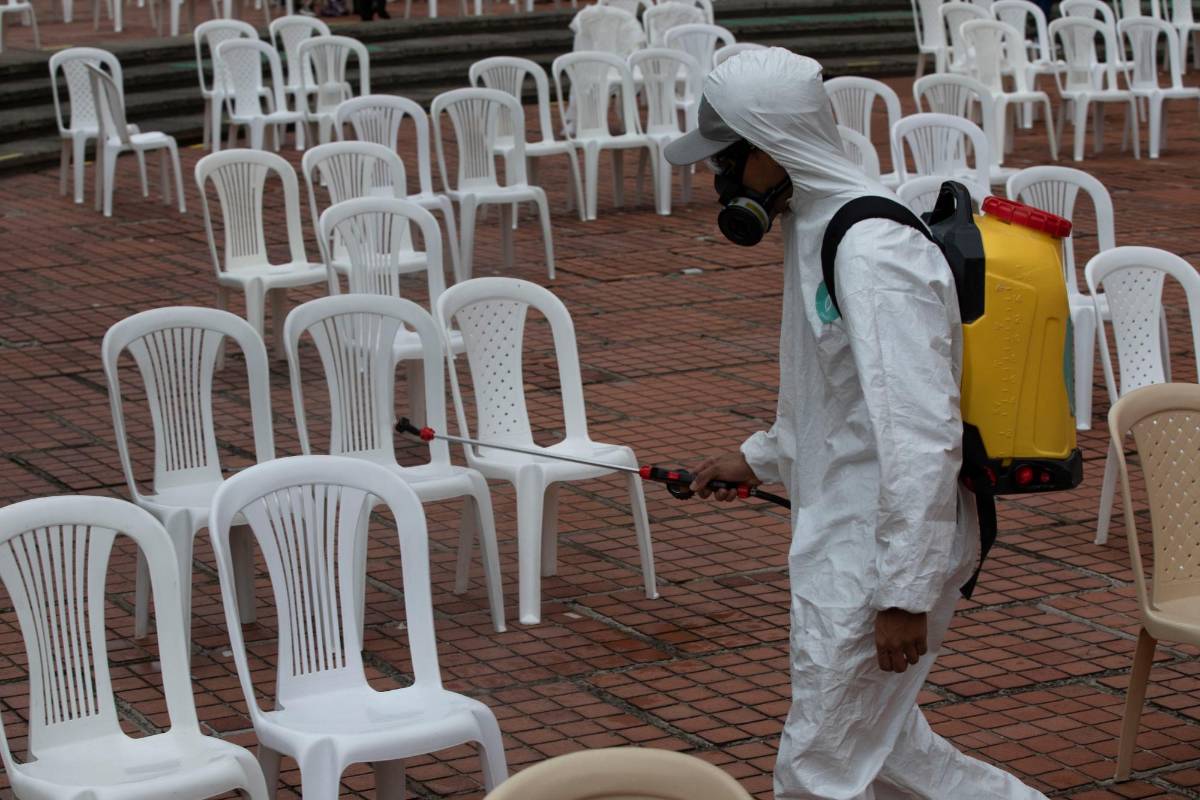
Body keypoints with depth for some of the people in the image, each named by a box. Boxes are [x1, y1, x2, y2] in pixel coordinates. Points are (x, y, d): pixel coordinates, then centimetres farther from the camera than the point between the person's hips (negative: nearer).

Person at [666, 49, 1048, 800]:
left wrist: (903, 593, -25)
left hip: (882, 552, -10)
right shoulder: (816, 226, 9)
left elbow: (922, 435, -26)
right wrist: (760, 457, 21)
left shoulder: (875, 252, -22)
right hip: (841, 537, 10)